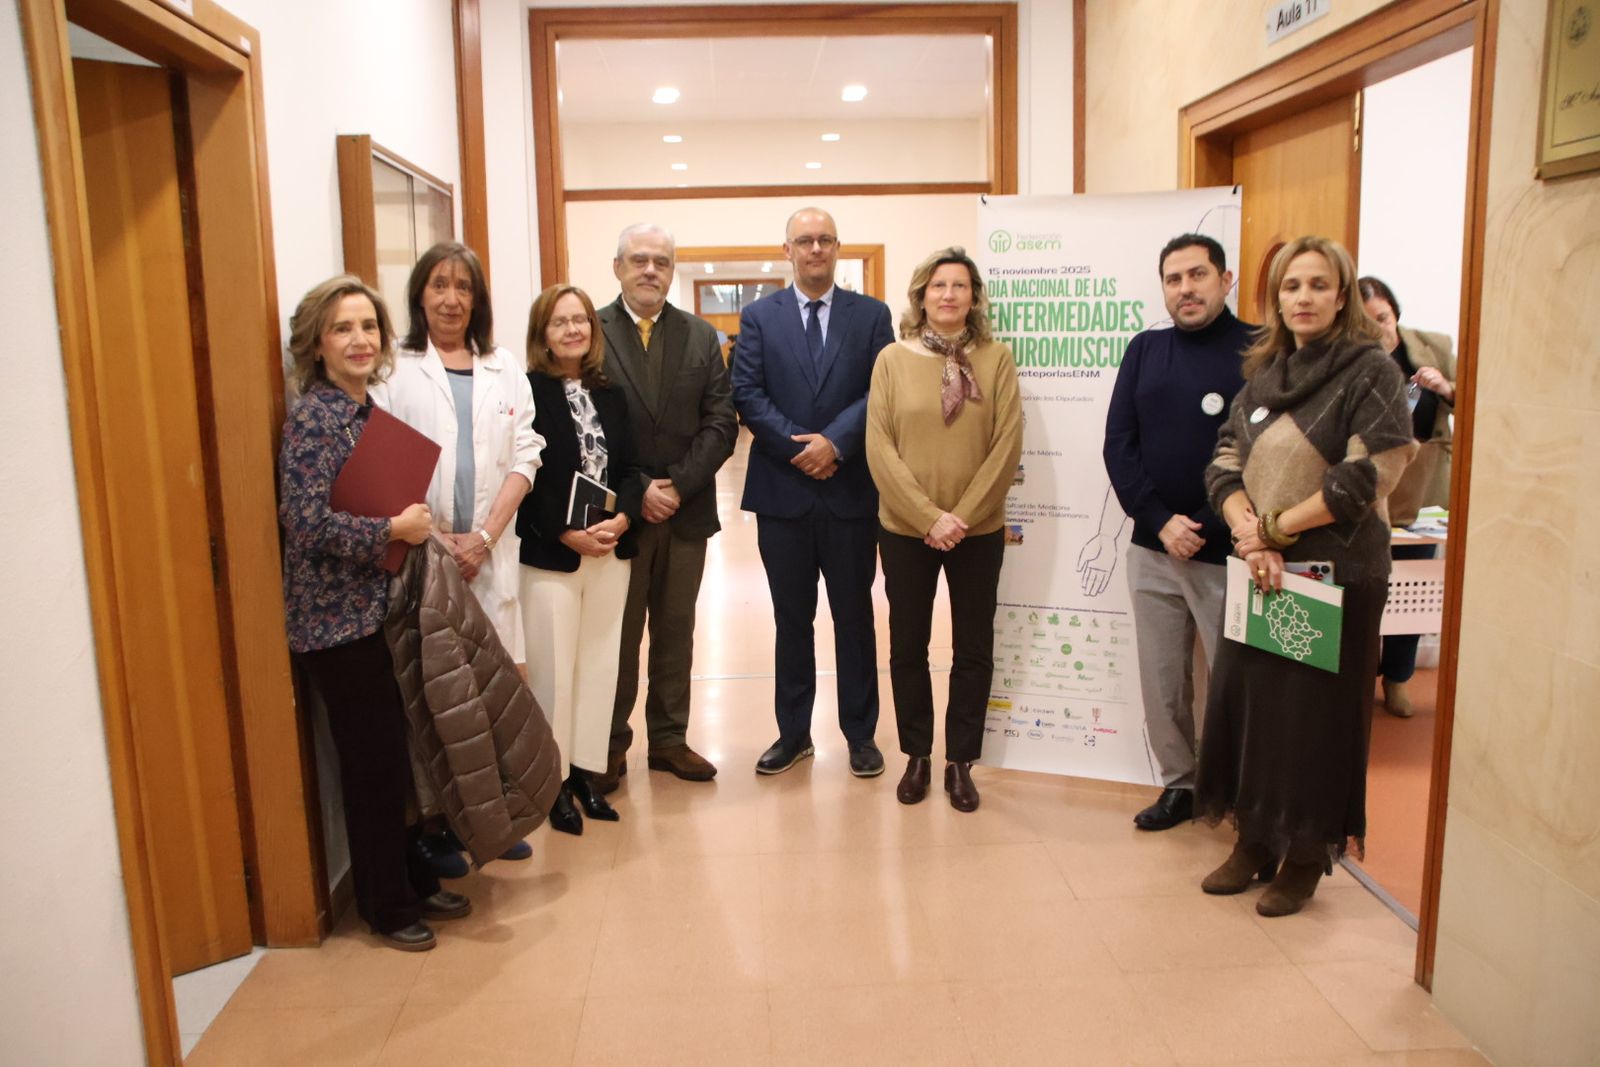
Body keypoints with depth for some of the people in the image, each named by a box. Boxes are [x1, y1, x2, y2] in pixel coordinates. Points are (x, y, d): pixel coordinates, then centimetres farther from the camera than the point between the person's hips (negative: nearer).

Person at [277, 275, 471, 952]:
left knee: (393, 758, 15)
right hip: (338, 620, -7)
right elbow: (307, 523, -22)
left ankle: (414, 883, 31)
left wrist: (417, 525, 3)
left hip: (378, 609, 8)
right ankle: (388, 907, 21)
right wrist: (393, 530, -16)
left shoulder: (368, 410, 10)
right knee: (374, 763, 3)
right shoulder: (314, 418, -14)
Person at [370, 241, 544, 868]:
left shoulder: (503, 368, 12)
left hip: (490, 551, 3)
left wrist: (484, 537, -5)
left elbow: (524, 456, 5)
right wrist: (431, 539, -11)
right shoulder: (394, 369, 2)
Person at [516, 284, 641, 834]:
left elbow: (628, 468, 8)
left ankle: (586, 772, 22)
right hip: (549, 554, -5)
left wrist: (621, 520, -11)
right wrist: (569, 535, -16)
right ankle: (555, 780, 16)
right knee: (554, 669, 1)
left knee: (600, 664, 9)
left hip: (611, 550, 5)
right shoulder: (526, 392, -5)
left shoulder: (610, 395, 11)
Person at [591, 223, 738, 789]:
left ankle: (669, 738, 25)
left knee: (676, 631, 12)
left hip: (686, 512, 3)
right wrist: (637, 491, -15)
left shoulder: (701, 336, 8)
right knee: (618, 635, 6)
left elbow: (721, 421, 0)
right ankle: (611, 744, 21)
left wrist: (677, 485, -11)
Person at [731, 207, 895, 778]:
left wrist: (834, 442, -17)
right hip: (782, 492, 1)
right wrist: (798, 447, -13)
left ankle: (860, 734, 21)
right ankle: (793, 732, 24)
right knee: (791, 619, 11)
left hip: (851, 490, 0)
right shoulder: (758, 317, 6)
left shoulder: (872, 314, 5)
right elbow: (747, 394, -3)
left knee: (855, 617, 9)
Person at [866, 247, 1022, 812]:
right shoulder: (893, 359, -2)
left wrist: (964, 515, -13)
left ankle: (960, 762, 25)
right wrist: (929, 516, -14)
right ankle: (916, 756, 28)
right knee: (907, 647, 11)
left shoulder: (996, 358, -2)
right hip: (905, 529, 0)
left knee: (974, 650, 9)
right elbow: (879, 449, -7)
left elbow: (1008, 444, -6)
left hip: (978, 531, 0)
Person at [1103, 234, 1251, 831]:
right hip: (1152, 548, 4)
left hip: (1226, 553, -4)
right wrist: (1160, 521, -7)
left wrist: (1205, 528, -16)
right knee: (1161, 680, 11)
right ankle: (1178, 784, 27)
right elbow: (1118, 446, 4)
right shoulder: (1145, 350, 9)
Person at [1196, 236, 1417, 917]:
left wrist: (1274, 528, -13)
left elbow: (1368, 477, -16)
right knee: (1245, 702, 10)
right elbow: (1224, 464, 3)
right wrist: (1249, 535, -14)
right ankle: (1253, 842, 27)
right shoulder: (1262, 374, 11)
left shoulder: (1371, 371, -6)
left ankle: (1305, 859, 20)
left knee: (1315, 718, 3)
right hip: (1259, 573, 6)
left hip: (1336, 574, -5)